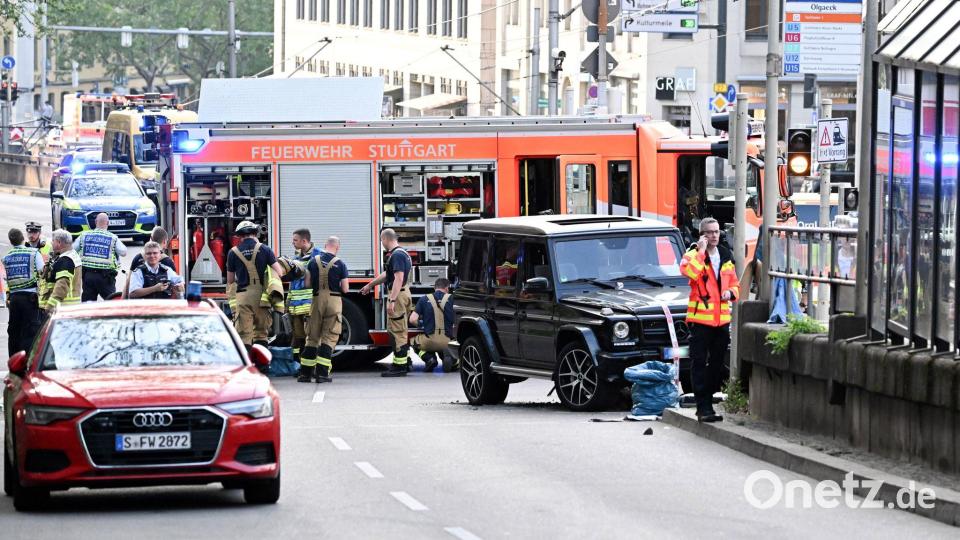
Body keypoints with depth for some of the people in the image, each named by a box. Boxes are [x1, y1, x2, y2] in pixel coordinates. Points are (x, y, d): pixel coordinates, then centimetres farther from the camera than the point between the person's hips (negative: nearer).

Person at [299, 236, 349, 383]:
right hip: (334, 301, -2)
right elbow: (345, 289, -4)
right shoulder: (340, 264, -4)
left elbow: (307, 284, 2)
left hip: (317, 300, 2)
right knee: (329, 338, 1)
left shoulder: (314, 261, 2)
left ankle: (305, 372, 9)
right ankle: (322, 372, -5)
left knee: (312, 337, 10)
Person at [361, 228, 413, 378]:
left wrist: (391, 300, -29)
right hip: (404, 294, 10)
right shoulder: (401, 253, 18)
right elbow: (386, 274, 30)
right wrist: (370, 285, 41)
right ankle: (403, 362, 22)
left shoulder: (397, 255, -16)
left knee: (397, 331, -8)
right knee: (400, 331, 16)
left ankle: (399, 367, -8)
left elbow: (399, 278, -25)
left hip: (398, 294, -10)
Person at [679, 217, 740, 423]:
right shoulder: (693, 255, -4)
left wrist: (731, 293, 1)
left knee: (717, 364, 11)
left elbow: (735, 284, 22)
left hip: (722, 318, 6)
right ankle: (703, 407, -5)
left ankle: (708, 400, 20)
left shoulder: (726, 256, 13)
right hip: (700, 317, -6)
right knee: (699, 363, -5)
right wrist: (701, 252, -20)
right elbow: (690, 271, -26)